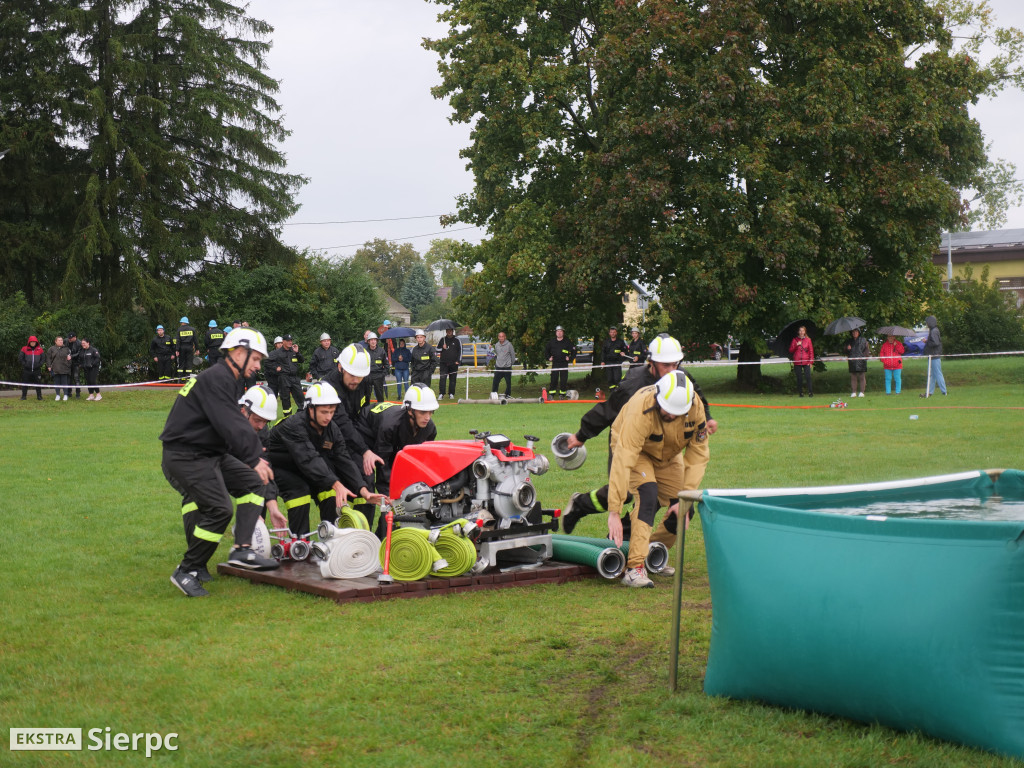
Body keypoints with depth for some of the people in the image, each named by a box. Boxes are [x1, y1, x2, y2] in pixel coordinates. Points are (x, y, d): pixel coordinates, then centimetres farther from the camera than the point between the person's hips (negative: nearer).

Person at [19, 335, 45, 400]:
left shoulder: (40, 349, 6)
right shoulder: (24, 349, 4)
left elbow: (43, 358, 8)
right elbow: (20, 358, 4)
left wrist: (39, 364, -4)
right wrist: (24, 364, -5)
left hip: (37, 370, 0)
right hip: (26, 370, 0)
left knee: (38, 383, 3)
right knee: (25, 383, 4)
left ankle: (39, 396, 9)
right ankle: (23, 396, 12)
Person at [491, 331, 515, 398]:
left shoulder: (509, 344, -6)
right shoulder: (496, 345, 7)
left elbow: (513, 354, 1)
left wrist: (511, 363, 5)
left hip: (507, 367, -3)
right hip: (498, 367, 3)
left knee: (508, 382, 3)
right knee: (495, 381, -2)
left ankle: (508, 395, 13)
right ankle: (493, 394, 7)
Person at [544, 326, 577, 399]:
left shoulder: (567, 342, 3)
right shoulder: (552, 342, 10)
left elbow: (574, 351, 8)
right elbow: (546, 350, 24)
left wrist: (570, 358, -1)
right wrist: (548, 358, 12)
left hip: (564, 364, -1)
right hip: (555, 363, 1)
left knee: (563, 380, -2)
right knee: (553, 379, -3)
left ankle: (562, 394, 7)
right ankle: (551, 394, 0)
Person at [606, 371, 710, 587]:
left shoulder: (695, 408, -27)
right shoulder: (641, 409, -40)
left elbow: (698, 455, -17)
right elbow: (623, 461, -43)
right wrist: (614, 512, -46)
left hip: (668, 456, 5)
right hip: (636, 450, -5)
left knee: (684, 512, -5)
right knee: (648, 495, -30)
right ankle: (635, 568, -30)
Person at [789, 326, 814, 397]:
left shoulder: (808, 340, 8)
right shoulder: (795, 340, 9)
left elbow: (811, 351, 8)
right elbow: (791, 350, 7)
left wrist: (811, 361, -1)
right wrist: (796, 345, -9)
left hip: (806, 362, -1)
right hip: (797, 362, 1)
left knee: (808, 377, -11)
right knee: (799, 378, 0)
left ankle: (810, 392, -10)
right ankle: (800, 393, 6)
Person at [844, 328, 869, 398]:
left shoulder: (863, 340, 7)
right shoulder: (849, 341, 16)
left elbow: (867, 350, 6)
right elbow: (844, 350, 18)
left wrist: (863, 356, -7)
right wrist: (847, 348, -4)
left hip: (861, 361, -3)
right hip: (852, 362, 3)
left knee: (862, 377, -3)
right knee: (853, 377, 1)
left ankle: (861, 392, 0)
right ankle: (853, 392, 4)